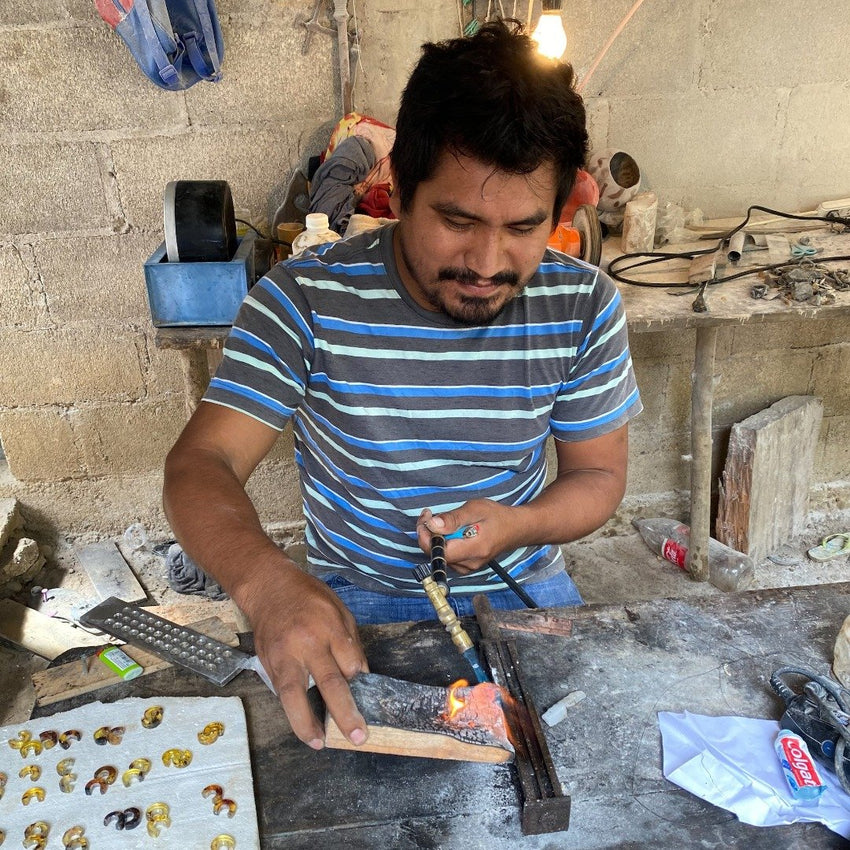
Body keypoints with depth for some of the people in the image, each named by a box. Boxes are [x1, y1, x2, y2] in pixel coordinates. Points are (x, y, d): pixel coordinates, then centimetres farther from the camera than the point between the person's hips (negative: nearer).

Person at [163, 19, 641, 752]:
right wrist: (267, 580, -43)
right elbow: (201, 462, -21)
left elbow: (600, 475, -1)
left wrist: (518, 525, -23)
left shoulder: (584, 307, -9)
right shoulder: (304, 300, -17)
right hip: (358, 599, -2)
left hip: (523, 587, 3)